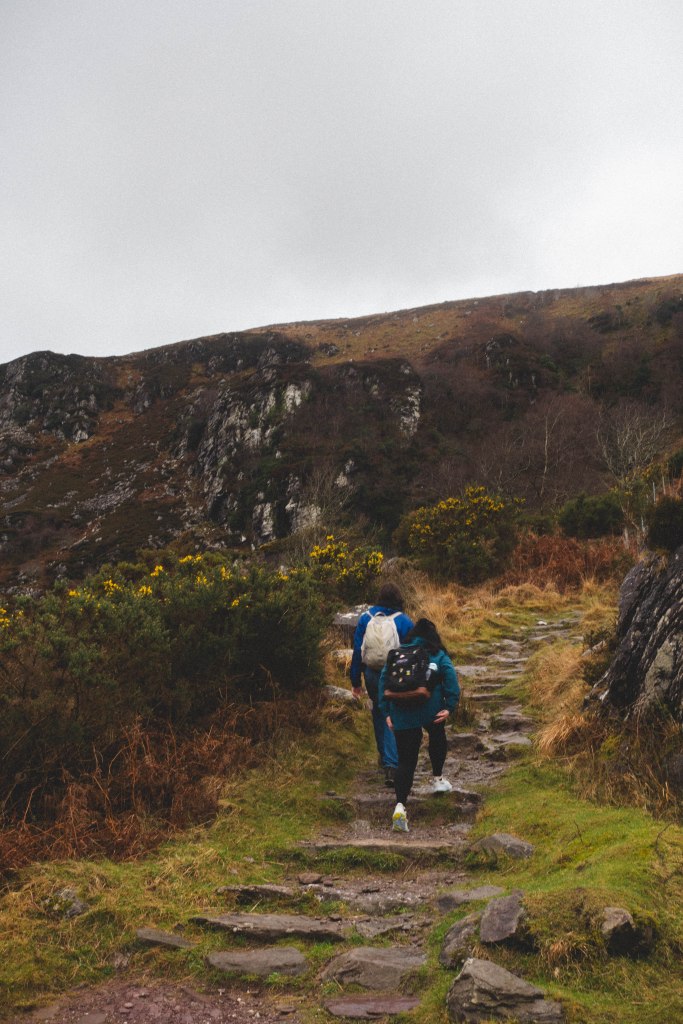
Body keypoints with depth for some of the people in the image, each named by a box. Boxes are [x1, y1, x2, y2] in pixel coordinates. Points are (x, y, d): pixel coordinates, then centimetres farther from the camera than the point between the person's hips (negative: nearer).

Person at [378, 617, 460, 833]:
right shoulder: (439, 655, 6)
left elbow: (383, 681, 7)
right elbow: (451, 678, -10)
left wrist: (386, 712, 8)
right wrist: (450, 707, -13)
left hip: (402, 716, 1)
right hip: (431, 712, -1)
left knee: (406, 761, 3)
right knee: (437, 739, 34)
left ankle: (400, 806, -13)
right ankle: (437, 779, 42)